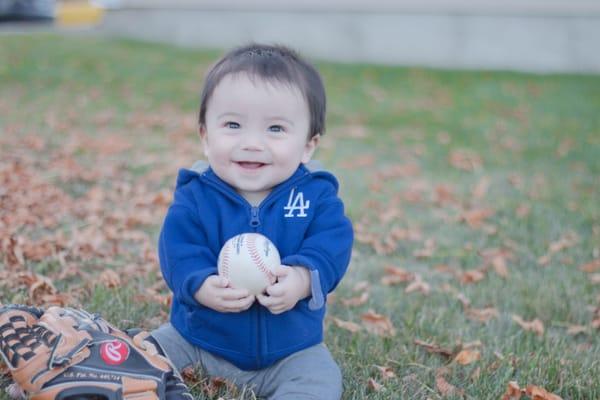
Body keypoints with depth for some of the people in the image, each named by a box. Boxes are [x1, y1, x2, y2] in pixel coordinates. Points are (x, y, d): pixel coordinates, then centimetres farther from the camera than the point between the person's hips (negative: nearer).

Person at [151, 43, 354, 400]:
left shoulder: (317, 196, -9)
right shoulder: (194, 197, -10)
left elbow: (331, 244, -19)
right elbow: (178, 252, -19)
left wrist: (302, 278, -40)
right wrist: (202, 286, -39)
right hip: (197, 338, 1)